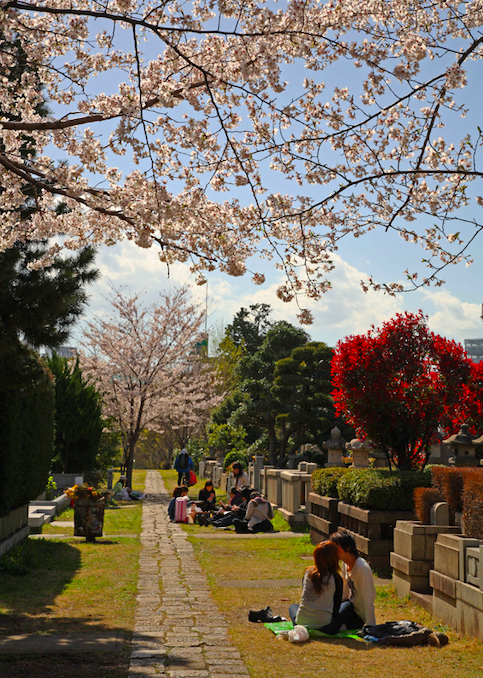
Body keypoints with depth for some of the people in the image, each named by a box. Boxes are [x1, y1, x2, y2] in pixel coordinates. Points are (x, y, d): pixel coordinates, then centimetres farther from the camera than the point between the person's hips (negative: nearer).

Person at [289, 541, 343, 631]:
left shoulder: (308, 572, 0)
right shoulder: (336, 579, -9)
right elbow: (336, 606, -1)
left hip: (302, 623, 3)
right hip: (323, 625, -3)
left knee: (293, 606, 35)